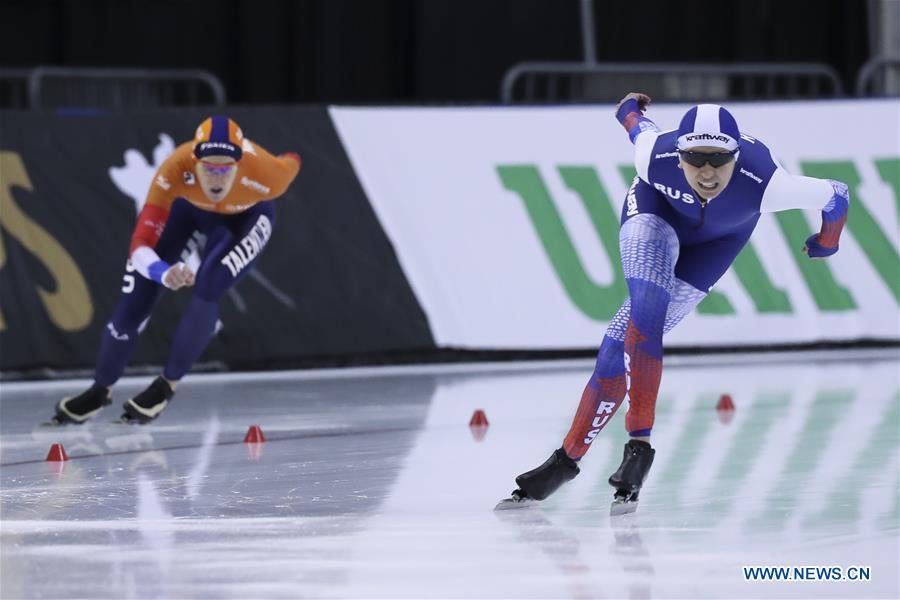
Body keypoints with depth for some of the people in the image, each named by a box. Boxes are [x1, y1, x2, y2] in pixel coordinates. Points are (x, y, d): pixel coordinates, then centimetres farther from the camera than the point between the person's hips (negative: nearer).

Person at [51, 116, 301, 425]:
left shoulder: (266, 175, -41)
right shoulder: (175, 170, -43)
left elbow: (293, 162, -15)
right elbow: (140, 245, -45)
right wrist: (164, 273, -66)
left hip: (246, 216, -1)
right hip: (185, 206, 1)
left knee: (206, 288, -25)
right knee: (134, 302, -2)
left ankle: (168, 385, -2)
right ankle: (100, 390, 22)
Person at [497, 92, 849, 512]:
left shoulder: (763, 182, -40)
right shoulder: (655, 155, -35)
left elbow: (835, 195, -23)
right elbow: (640, 128, -10)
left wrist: (827, 242, -1)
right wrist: (629, 110, 15)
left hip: (718, 238, 0)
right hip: (657, 208, 0)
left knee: (623, 345, -11)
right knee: (646, 314, -29)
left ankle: (569, 456, -4)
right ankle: (638, 443, -24)